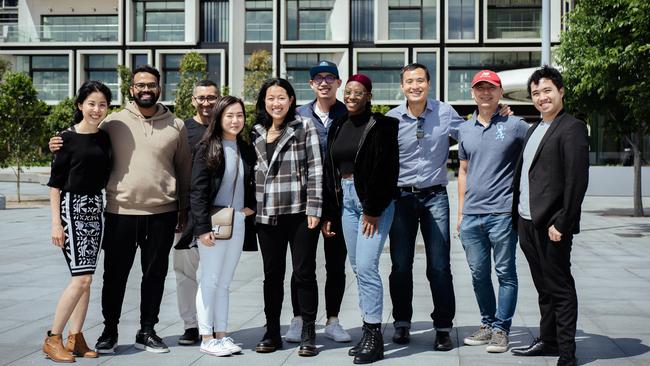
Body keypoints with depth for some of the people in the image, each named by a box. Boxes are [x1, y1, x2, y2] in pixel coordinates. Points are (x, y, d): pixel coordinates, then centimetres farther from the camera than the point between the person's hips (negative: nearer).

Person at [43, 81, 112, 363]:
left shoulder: (104, 138, 9)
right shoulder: (68, 138, -7)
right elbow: (55, 182, -8)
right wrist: (56, 222, -13)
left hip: (95, 208, 6)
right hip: (71, 208, -6)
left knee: (85, 279, 7)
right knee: (82, 277, -11)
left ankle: (75, 337, 16)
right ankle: (52, 338, 2)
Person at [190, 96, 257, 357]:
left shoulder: (246, 151, 12)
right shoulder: (207, 148, -5)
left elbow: (252, 186, 23)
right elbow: (197, 191, -10)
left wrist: (252, 206, 3)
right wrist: (203, 227, -17)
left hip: (238, 223, 5)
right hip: (213, 222, -5)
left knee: (224, 282, 12)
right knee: (210, 280, 1)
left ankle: (221, 334, 19)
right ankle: (207, 338, 9)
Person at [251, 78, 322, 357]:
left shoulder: (304, 127, -1)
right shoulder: (257, 132, 12)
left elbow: (315, 169, -5)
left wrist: (313, 209, -12)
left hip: (299, 212, -4)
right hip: (267, 215, 4)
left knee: (304, 273, 1)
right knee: (272, 274, 10)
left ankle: (308, 335, 11)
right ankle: (272, 332, 21)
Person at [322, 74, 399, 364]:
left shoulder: (381, 126, -6)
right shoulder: (337, 127, 13)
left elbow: (386, 169, -12)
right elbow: (329, 171, 15)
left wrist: (373, 209, -16)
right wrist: (328, 214, 11)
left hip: (374, 202, -7)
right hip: (345, 199, 7)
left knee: (366, 266, -11)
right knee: (357, 268, 10)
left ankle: (374, 335, -1)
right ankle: (368, 330, 19)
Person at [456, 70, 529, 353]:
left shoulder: (515, 125, -1)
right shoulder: (465, 129, 13)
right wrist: (461, 212, 15)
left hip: (502, 213, -5)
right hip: (471, 215, 5)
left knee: (505, 273, 2)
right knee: (479, 274, 11)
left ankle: (501, 329, 11)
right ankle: (487, 324, 25)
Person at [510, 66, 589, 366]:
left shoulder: (572, 128, -8)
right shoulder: (533, 130, 18)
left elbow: (577, 180, -15)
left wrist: (561, 223, -18)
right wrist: (517, 215, 12)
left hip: (551, 225, -8)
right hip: (527, 222, 8)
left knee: (560, 288, 0)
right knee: (544, 287, 17)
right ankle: (547, 341, 29)